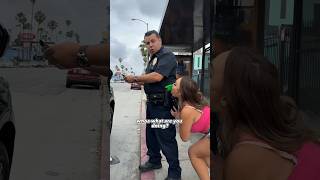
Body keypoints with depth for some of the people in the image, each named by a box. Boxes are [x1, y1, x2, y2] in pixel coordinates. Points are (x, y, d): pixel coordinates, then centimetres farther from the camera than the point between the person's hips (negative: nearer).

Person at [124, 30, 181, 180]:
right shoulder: (152, 59, 18)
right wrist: (136, 81, 1)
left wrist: (135, 78, -16)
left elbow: (157, 77, -25)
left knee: (166, 138, -6)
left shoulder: (167, 55, -13)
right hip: (152, 102, 10)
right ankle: (154, 161, 38)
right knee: (151, 134, 21)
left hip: (162, 104, -10)